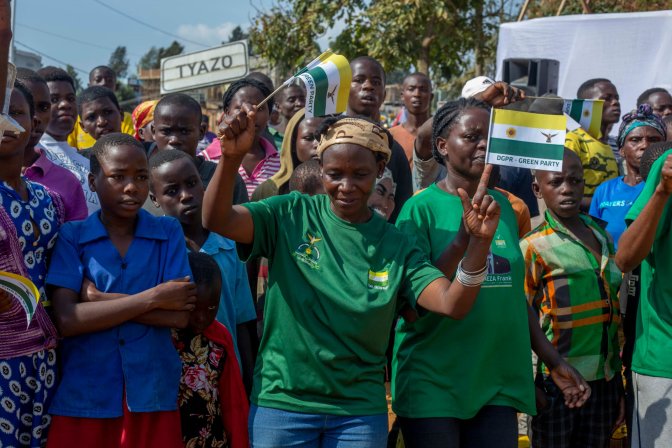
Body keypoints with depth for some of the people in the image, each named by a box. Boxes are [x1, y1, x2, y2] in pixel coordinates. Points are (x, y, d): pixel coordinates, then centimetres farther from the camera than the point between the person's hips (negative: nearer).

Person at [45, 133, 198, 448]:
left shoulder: (169, 232, 3)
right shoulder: (71, 237, 0)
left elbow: (181, 315, -6)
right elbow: (66, 320, -11)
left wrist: (101, 301, -11)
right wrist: (152, 298, -12)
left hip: (154, 397, 1)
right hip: (83, 399, -1)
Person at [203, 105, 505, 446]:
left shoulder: (395, 246, 0)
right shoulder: (292, 215, -3)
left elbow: (453, 305, -11)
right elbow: (217, 221, -16)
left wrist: (479, 241, -26)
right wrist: (231, 158, -33)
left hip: (360, 411, 2)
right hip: (281, 402, -2)